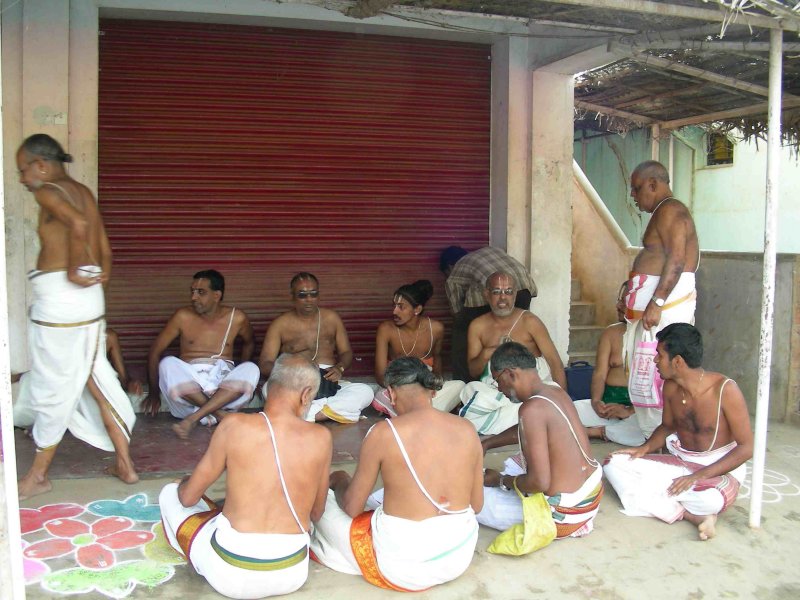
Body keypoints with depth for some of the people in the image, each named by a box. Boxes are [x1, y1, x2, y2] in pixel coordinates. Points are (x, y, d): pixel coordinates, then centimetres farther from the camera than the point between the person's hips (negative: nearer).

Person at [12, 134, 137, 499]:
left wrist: (73, 271, -19)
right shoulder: (83, 192, 15)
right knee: (95, 381, 14)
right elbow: (104, 247, 15)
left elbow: (78, 223, -29)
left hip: (59, 298, -8)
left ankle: (38, 476, 20)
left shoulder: (47, 192, -9)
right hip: (90, 301, 8)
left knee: (52, 389, 4)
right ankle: (124, 465, 19)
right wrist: (99, 277, 15)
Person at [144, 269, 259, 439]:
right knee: (168, 364, -29)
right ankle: (218, 413, -24)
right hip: (189, 383, -1)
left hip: (224, 383, 1)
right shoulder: (183, 316, 0)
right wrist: (154, 392, 3)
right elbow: (155, 351, 5)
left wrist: (240, 375, 12)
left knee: (251, 370, -28)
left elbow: (248, 343, 24)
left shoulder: (237, 318, 4)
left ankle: (194, 418, -28)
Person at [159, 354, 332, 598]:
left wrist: (183, 485, 22)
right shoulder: (321, 438, -8)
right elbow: (316, 513, 6)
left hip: (232, 576, -4)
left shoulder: (235, 425, -14)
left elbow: (188, 497, -1)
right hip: (293, 573, 4)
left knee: (171, 493, 20)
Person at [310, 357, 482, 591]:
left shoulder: (384, 432, -17)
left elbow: (351, 507, -7)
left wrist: (339, 483, 15)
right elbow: (476, 504, 6)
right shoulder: (466, 430, -5)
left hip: (403, 569, -5)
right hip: (460, 559, 5)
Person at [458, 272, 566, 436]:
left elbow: (555, 362, -3)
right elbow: (473, 372, 9)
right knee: (470, 390, -31)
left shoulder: (529, 321, 1)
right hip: (494, 390, 0)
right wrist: (485, 355, -14)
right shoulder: (478, 326, 8)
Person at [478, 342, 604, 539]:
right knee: (513, 465, 31)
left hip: (566, 513, -8)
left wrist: (501, 481, -10)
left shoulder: (532, 408, -27)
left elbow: (539, 482, -28)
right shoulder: (557, 392, 1)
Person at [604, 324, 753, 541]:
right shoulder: (670, 386, -3)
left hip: (718, 469, -7)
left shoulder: (725, 390, -20)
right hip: (679, 464, 7)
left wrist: (699, 476, -26)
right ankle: (693, 514, -20)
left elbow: (746, 448, -17)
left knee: (711, 498, -43)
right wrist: (646, 447, -7)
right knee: (613, 464, -13)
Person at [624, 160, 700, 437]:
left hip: (666, 301, -10)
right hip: (661, 302, 10)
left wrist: (656, 303, -24)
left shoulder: (669, 210, -9)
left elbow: (676, 261, -20)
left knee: (654, 375, -9)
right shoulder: (665, 212, 22)